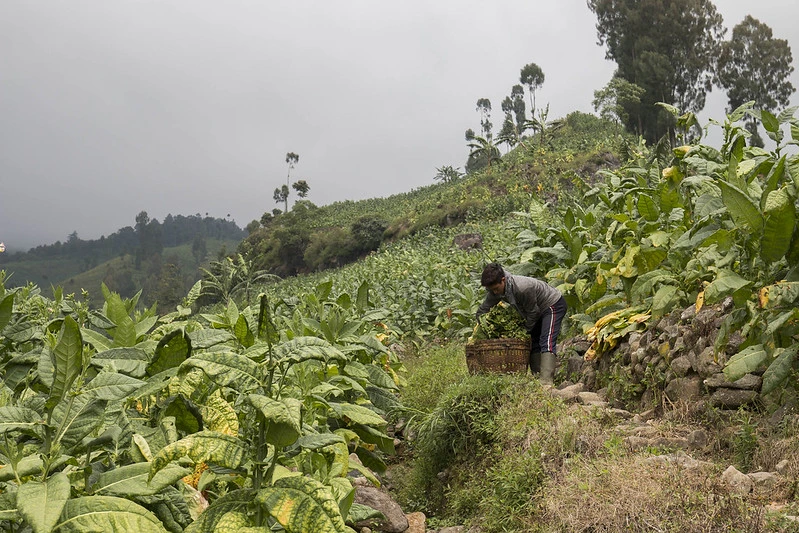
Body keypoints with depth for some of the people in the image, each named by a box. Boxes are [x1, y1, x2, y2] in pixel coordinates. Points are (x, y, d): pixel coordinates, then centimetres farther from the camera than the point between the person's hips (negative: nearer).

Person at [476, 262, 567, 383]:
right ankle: (537, 377, 7)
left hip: (553, 304, -9)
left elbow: (532, 312, -24)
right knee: (533, 342, 6)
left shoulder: (523, 288, -39)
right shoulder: (495, 290, -15)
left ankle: (546, 380, -32)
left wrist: (525, 331, -13)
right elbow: (482, 310, -3)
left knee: (547, 342, -22)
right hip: (539, 310, 9)